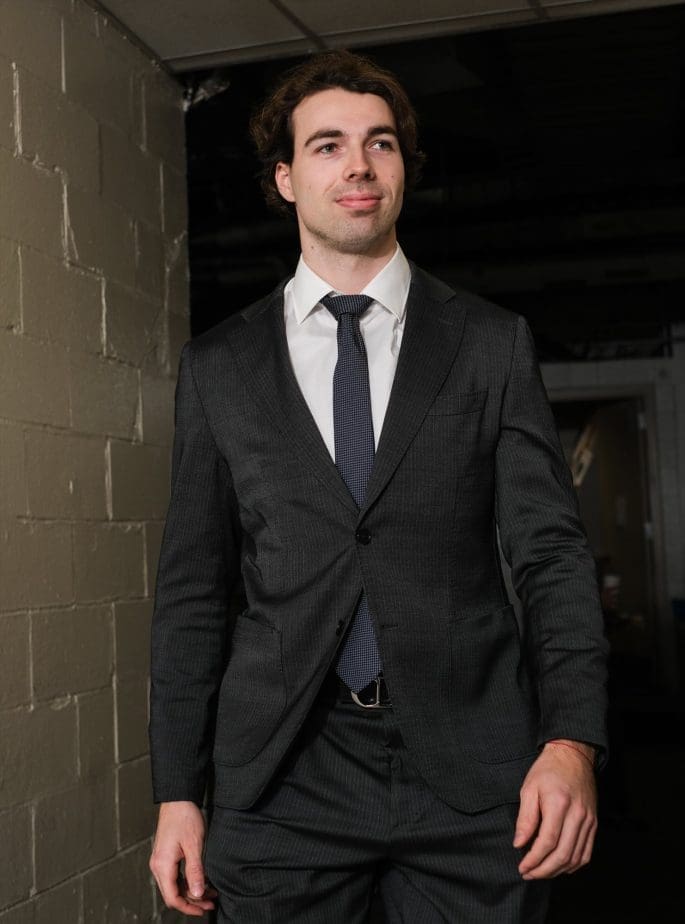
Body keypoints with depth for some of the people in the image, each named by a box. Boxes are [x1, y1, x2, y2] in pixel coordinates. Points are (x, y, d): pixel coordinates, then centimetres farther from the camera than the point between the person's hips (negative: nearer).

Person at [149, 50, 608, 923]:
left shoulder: (492, 343, 4)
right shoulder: (216, 366, 6)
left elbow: (550, 551, 0)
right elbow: (192, 586, 6)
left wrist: (571, 741, -13)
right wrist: (178, 793, 3)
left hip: (472, 771, 0)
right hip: (282, 777, 1)